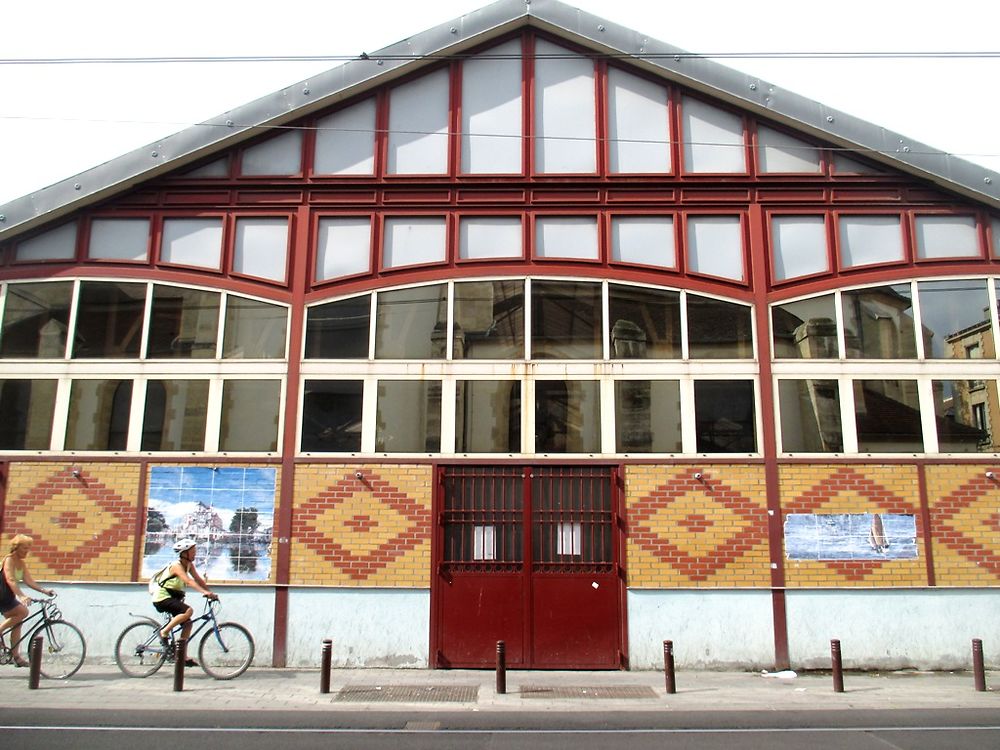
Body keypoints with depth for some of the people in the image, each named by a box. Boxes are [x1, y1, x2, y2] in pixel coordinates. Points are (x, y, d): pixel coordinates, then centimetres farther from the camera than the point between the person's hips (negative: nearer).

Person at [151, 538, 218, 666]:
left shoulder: (189, 565, 4)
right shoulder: (176, 565, -21)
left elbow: (199, 580, 0)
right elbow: (188, 581, -35)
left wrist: (210, 592, -11)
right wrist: (204, 592, -46)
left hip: (172, 598, 9)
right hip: (163, 598, -9)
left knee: (187, 623, -1)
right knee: (188, 610, -29)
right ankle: (164, 632, -14)